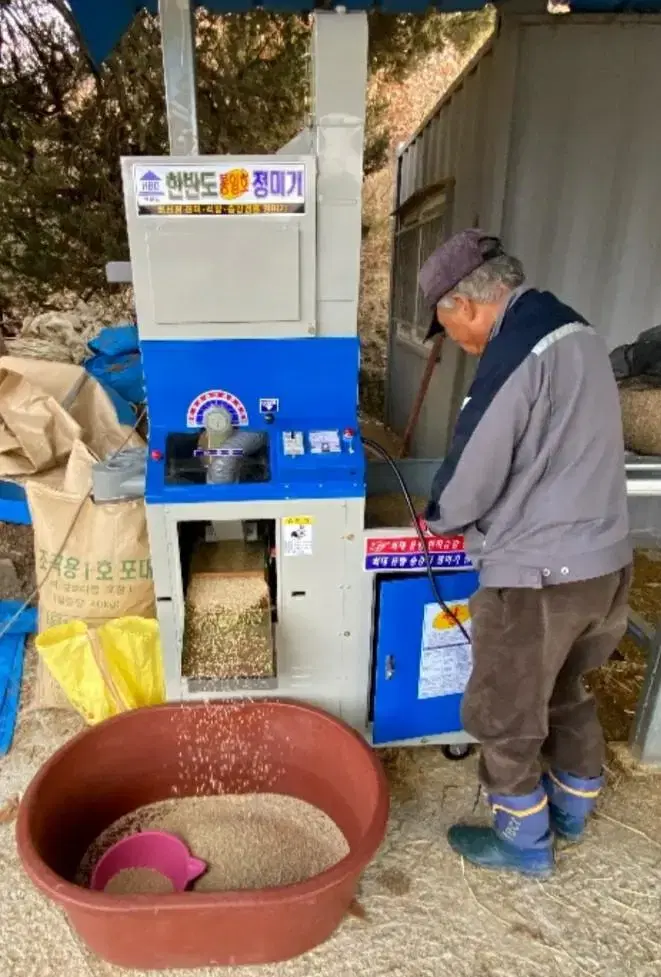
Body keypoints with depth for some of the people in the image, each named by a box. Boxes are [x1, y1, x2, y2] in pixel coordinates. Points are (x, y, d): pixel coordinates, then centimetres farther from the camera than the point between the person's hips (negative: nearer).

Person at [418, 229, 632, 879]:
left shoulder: (514, 356, -21)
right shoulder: (575, 331, 8)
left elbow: (471, 474, -18)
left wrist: (437, 518, 4)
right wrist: (469, 516, 16)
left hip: (537, 572, -9)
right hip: (605, 557, 9)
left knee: (504, 717, 13)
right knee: (565, 689, 28)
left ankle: (524, 842, 35)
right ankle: (571, 810, 49)